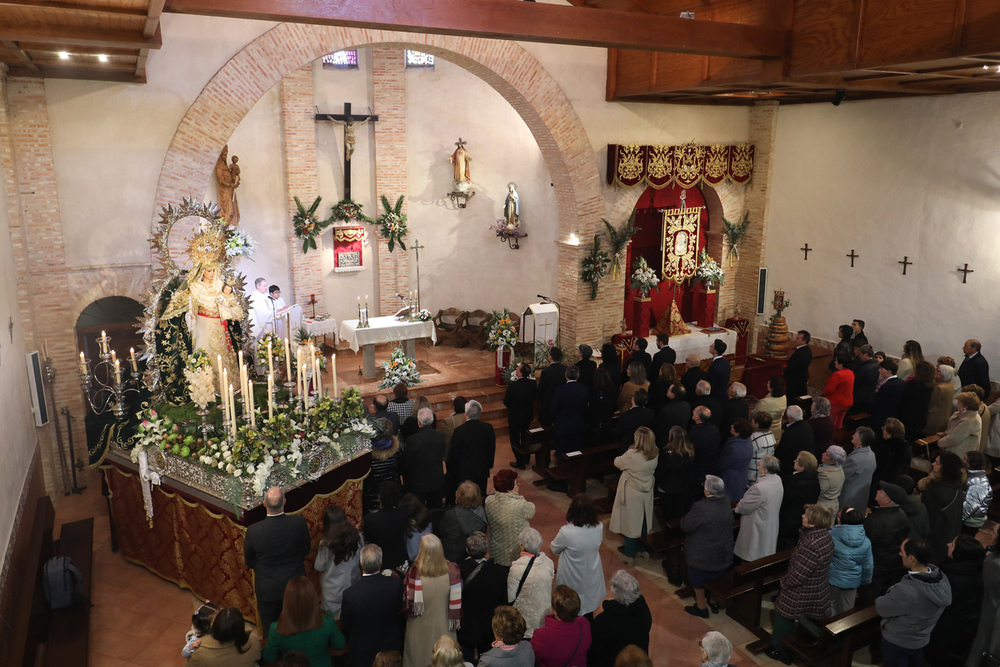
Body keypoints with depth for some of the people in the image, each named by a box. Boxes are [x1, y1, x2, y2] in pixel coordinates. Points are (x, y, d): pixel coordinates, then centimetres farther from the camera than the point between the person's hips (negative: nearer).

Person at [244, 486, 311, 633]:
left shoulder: (253, 531, -25)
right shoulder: (299, 522, -24)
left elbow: (249, 562, -7)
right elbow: (306, 550, -6)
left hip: (267, 588, -1)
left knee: (269, 629, 22)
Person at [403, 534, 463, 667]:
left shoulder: (415, 572, -26)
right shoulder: (451, 570, -19)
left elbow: (411, 601, -14)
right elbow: (456, 600, -10)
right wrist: (455, 621, 4)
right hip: (443, 628, 2)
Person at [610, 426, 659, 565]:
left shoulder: (632, 455, -28)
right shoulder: (655, 455, -11)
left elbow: (617, 463, -11)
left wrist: (618, 458, 11)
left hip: (632, 495, -5)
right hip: (647, 493, 6)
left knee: (630, 523, 9)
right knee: (643, 522, 22)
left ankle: (630, 556, 20)